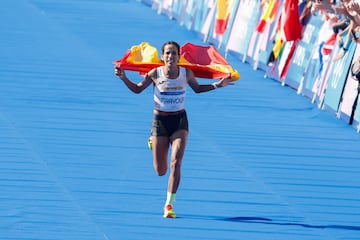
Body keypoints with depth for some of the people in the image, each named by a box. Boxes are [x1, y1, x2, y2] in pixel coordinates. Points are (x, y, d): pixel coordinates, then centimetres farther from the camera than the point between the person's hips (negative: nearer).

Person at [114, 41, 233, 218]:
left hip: (180, 121, 0)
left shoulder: (186, 73, -9)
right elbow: (137, 89, 3)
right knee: (160, 171, 6)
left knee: (175, 164, -16)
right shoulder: (155, 74, -13)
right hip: (160, 121, 0)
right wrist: (124, 78, -13)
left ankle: (169, 205, -6)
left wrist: (217, 85, 1)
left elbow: (197, 88, 12)